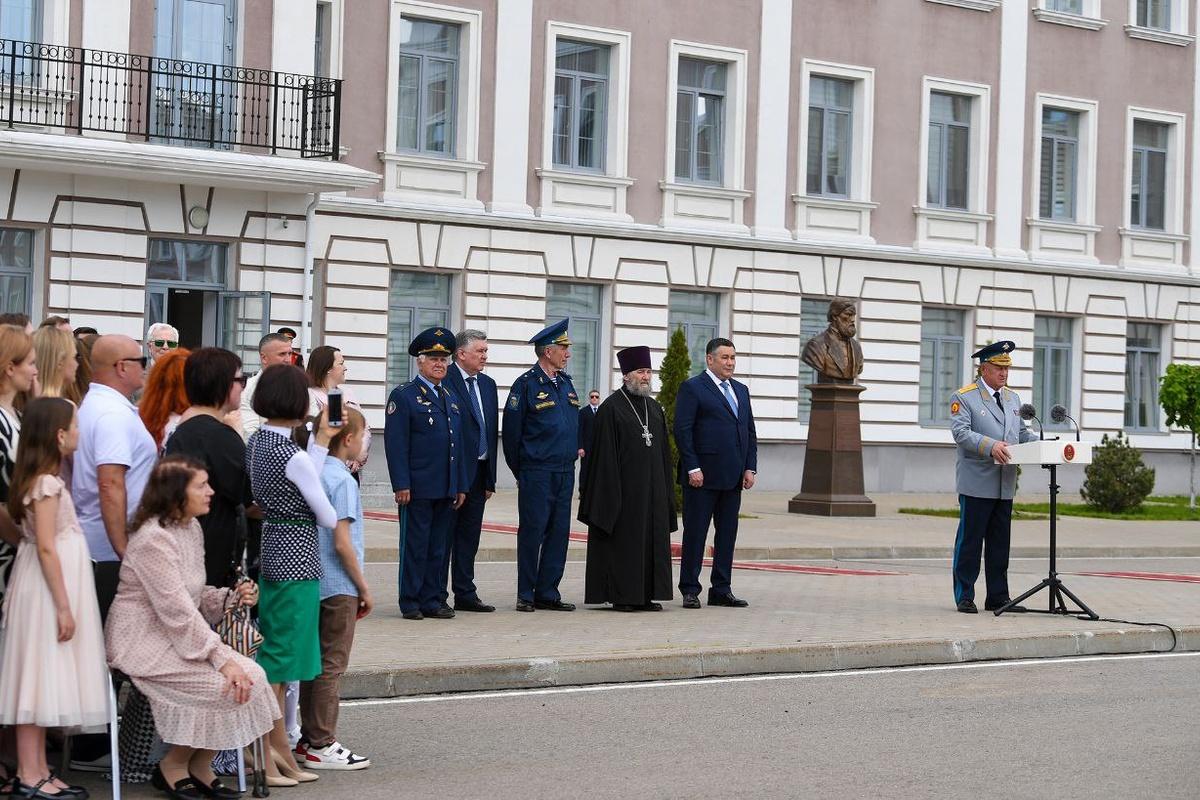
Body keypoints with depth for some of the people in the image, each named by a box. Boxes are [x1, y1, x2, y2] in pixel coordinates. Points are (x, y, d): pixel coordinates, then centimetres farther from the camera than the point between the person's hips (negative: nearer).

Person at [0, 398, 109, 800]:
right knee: (41, 677, -7)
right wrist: (63, 606, -20)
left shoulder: (41, 480, 12)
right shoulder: (47, 484, -16)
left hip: (50, 588, 10)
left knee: (44, 682, 11)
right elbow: (46, 548, -20)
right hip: (49, 587, -10)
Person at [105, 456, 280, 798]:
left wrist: (231, 597, -3)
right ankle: (172, 766, -1)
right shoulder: (153, 539, -20)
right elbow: (178, 612, -24)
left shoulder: (191, 528, 10)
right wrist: (222, 659, -26)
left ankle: (200, 767, 6)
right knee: (230, 686, -21)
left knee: (253, 676, -9)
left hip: (180, 638, 9)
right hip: (145, 645, -9)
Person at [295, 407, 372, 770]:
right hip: (339, 586, -8)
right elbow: (342, 542, -18)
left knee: (315, 662, 13)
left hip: (313, 582, 8)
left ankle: (309, 739, 19)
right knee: (331, 665, -1)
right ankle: (321, 745, 3)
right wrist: (364, 588, -10)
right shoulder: (342, 480, -15)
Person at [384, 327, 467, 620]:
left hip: (447, 490, 6)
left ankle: (433, 600, 15)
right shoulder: (403, 396, -3)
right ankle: (410, 603, 6)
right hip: (417, 488, -6)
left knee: (439, 547, 9)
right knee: (414, 546, -1)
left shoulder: (452, 400, 18)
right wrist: (401, 484, -16)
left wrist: (460, 486, 13)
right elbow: (396, 444, -9)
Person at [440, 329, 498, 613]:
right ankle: (437, 596, 4)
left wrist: (490, 478, 12)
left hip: (478, 472, 7)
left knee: (469, 536, 12)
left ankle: (465, 594, 18)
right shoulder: (444, 382, -11)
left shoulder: (488, 385, 14)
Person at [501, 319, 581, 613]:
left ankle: (548, 593, 13)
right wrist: (520, 471, -1)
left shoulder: (565, 383, 14)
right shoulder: (526, 384, -8)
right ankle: (525, 596, 4)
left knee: (559, 533, 7)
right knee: (532, 532, -3)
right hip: (536, 472, -7)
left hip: (565, 472, 7)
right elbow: (511, 430, -5)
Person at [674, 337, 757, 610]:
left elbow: (750, 432, 17)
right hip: (703, 475, -6)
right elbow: (682, 430, -9)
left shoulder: (741, 390, 17)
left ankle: (721, 590, 14)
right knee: (695, 533, -1)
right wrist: (692, 468, -15)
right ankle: (690, 590, 4)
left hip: (733, 476, 7)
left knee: (727, 534, 8)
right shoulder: (692, 388, -4)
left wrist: (750, 468, 7)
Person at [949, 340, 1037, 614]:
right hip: (976, 484, -7)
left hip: (1005, 485, 7)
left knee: (1000, 544, 10)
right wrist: (990, 446, -30)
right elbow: (961, 432, -16)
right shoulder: (963, 397, -5)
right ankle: (964, 597, 3)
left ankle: (998, 597, 15)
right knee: (969, 541, -2)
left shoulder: (1013, 398, 18)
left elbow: (1022, 432, 21)